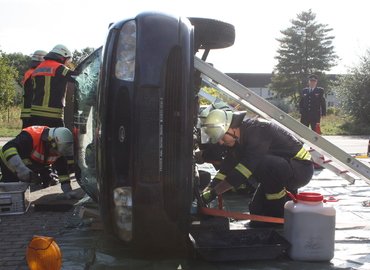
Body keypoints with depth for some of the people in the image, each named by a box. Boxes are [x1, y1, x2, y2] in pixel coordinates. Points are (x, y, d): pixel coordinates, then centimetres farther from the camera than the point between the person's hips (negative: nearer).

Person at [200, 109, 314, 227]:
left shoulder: (257, 130, -29)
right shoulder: (238, 139, 0)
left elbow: (245, 168, -34)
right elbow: (227, 166, 1)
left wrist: (214, 192, -30)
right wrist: (208, 189, -10)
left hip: (301, 168, -9)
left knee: (262, 164, -36)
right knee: (257, 210, 3)